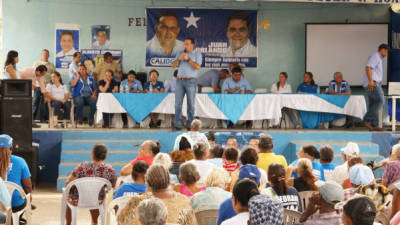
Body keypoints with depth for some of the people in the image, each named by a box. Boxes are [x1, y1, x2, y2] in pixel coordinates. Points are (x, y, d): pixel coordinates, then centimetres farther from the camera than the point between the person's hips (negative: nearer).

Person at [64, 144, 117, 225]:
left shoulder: (83, 167, -29)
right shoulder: (110, 170, -20)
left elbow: (68, 184, -19)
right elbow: (113, 185, -1)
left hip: (78, 200, -2)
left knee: (68, 193, 34)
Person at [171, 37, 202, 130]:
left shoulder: (197, 54, 4)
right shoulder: (180, 54, 15)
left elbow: (198, 67, -11)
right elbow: (173, 65, 8)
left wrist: (188, 59, -14)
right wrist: (179, 59, -9)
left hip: (191, 81, -3)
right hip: (180, 81, 3)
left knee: (191, 104, -1)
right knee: (178, 103, -2)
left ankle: (190, 124, 4)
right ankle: (177, 124, 0)